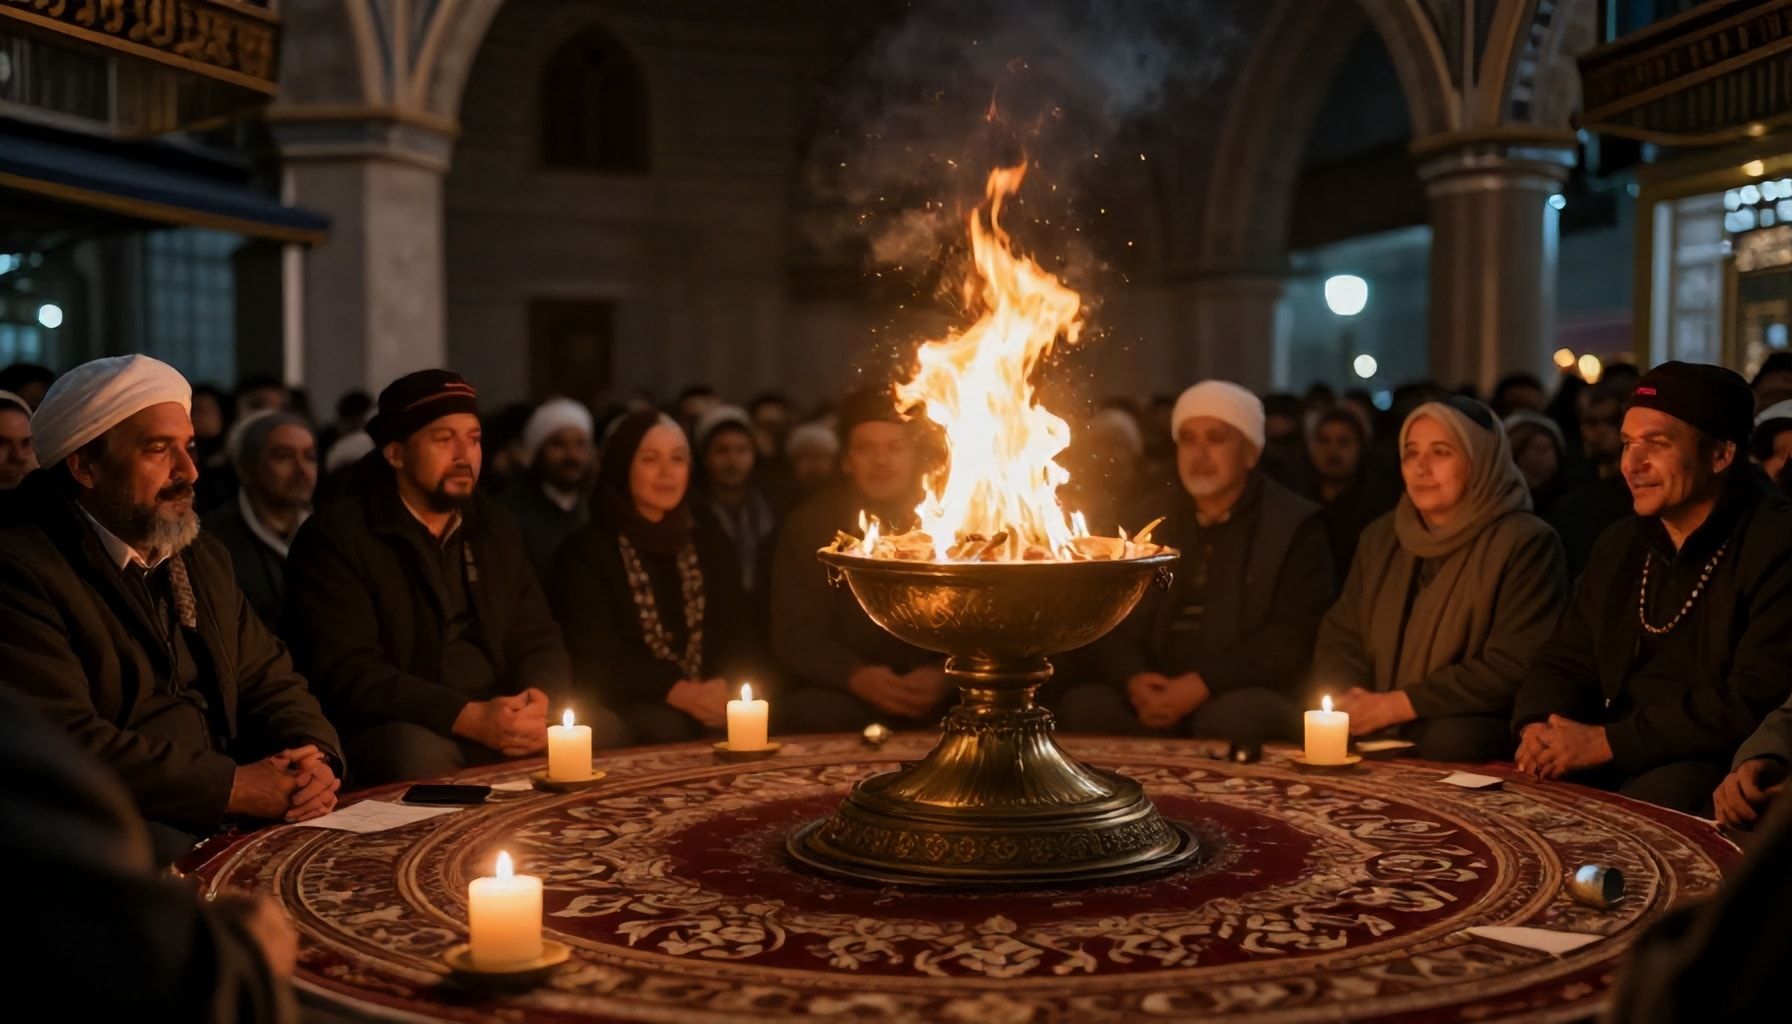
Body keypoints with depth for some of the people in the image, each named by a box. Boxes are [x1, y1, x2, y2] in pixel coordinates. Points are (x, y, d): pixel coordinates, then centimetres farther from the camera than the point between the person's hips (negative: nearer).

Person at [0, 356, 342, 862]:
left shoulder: (205, 559, 18)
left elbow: (269, 681, 17)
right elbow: (63, 743, -19)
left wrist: (315, 758, -6)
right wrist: (233, 786, -19)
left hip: (228, 820, 8)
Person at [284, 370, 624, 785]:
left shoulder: (494, 525, 13)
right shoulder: (335, 535, -7)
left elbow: (538, 638, 12)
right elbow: (347, 672, -17)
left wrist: (538, 702, -13)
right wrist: (468, 718, -26)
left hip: (502, 717, 6)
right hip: (399, 730, -6)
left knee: (599, 727, -16)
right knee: (418, 754, -37)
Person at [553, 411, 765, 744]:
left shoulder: (711, 544, 19)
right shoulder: (588, 550, 3)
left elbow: (739, 635, 10)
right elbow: (597, 658, -7)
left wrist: (733, 690, -14)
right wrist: (677, 691, -21)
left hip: (714, 701, 4)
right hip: (630, 705, -4)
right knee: (667, 728, -36)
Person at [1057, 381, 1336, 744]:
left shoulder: (1294, 525, 3)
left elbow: (1293, 637, -7)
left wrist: (1203, 684, -17)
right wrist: (1133, 678, -8)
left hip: (1253, 697, -3)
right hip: (1155, 695, 4)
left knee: (1230, 719, -37)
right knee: (1077, 707, -23)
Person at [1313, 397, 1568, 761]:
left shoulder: (1526, 542, -5)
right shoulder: (1381, 537, 15)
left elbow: (1513, 668, -13)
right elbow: (1341, 636, 14)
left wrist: (1398, 704, -16)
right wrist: (1345, 702, -9)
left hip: (1475, 733, -6)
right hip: (1373, 733, 6)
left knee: (1446, 740, -37)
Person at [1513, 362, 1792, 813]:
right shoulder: (1618, 547, 15)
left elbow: (1756, 703, -19)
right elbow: (1564, 662, 16)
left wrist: (1609, 741, -19)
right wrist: (1537, 726, -8)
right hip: (1611, 768, 6)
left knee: (1661, 793, -37)